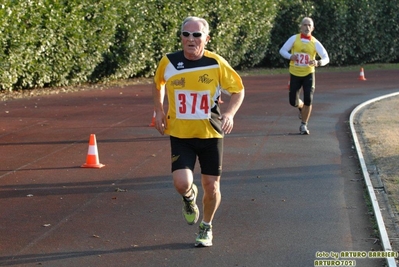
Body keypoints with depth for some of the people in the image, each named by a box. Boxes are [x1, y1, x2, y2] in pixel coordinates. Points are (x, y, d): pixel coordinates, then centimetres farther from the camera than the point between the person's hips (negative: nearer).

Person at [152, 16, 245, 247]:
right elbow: (158, 84, 15)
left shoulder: (217, 63, -11)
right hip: (180, 134, 0)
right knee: (182, 183, -17)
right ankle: (189, 197, 22)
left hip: (211, 134, 0)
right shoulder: (168, 62, -8)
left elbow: (238, 90, 2)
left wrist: (230, 113, -15)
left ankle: (207, 228, 35)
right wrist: (159, 111, 4)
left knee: (212, 187, 7)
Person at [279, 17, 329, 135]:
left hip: (308, 74, 0)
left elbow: (326, 58, -4)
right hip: (295, 74, 0)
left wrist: (318, 63, -26)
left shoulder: (315, 42, -5)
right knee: (293, 102, 1)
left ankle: (303, 125, 6)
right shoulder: (294, 38, -6)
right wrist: (290, 56, -24)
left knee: (308, 100, -10)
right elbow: (282, 51, -3)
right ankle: (301, 107, 38)